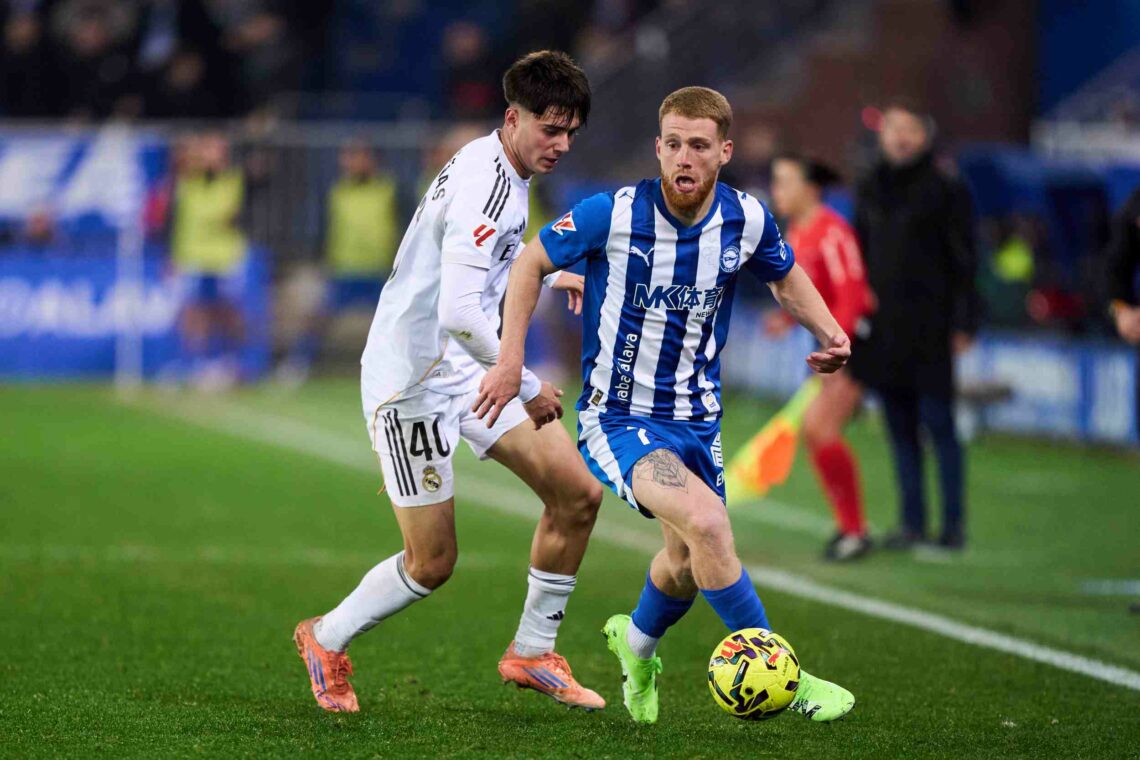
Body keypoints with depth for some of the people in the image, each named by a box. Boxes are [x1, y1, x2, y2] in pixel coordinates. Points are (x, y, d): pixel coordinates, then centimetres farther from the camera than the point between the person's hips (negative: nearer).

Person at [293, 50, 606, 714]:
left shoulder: (500, 171, 7)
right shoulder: (485, 189, -25)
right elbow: (458, 314, -34)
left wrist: (546, 277, 28)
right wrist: (528, 389, -24)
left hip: (466, 369, 9)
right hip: (411, 383, -9)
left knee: (579, 493, 1)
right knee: (432, 564, -2)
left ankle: (533, 653, 16)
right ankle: (327, 640, 24)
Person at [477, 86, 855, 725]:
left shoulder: (747, 220, -7)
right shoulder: (613, 214, -18)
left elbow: (786, 276, 15)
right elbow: (532, 261, -2)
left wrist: (831, 334, -3)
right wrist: (511, 360, -7)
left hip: (697, 417, 5)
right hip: (619, 416, -5)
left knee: (688, 565, 18)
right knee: (706, 523, -28)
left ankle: (636, 643, 53)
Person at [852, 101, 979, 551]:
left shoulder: (944, 191, -4)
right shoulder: (869, 191, 12)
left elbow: (964, 260, -5)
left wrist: (963, 324, -11)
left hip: (928, 324, -5)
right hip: (883, 326, 5)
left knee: (938, 423, -4)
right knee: (900, 429, 7)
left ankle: (953, 521, 2)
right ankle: (912, 521, 11)